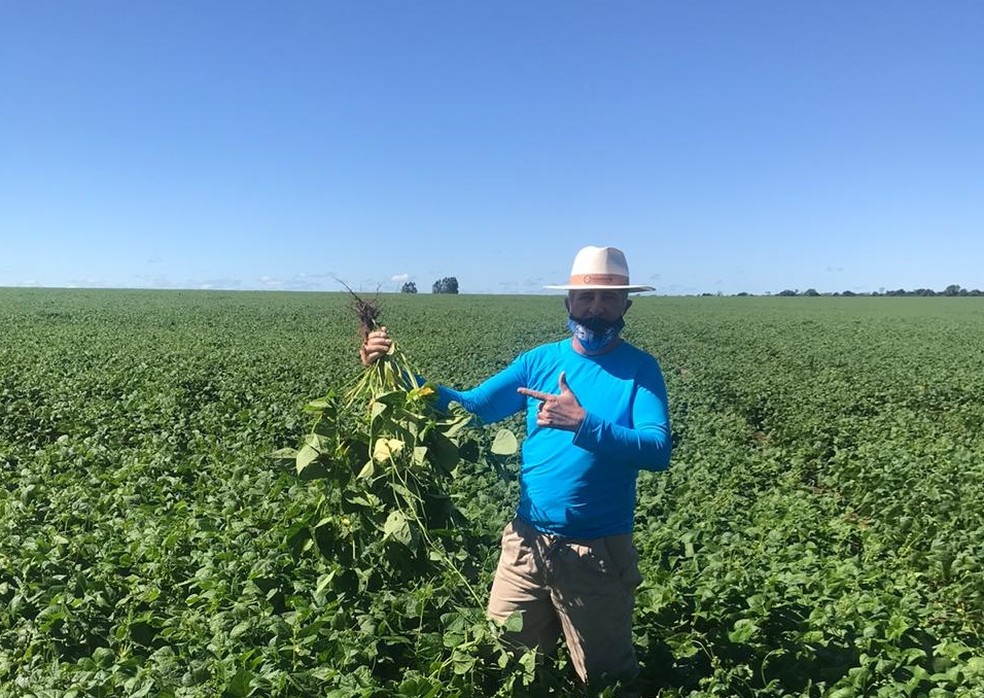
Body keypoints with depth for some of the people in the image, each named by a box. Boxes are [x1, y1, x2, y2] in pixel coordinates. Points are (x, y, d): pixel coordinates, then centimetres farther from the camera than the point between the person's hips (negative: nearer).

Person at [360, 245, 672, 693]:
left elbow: (657, 451, -18)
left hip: (598, 551, -3)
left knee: (607, 679, 15)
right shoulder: (541, 361, 3)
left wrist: (583, 424, -32)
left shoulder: (639, 369, -6)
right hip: (528, 541, 3)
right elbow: (471, 407, -2)